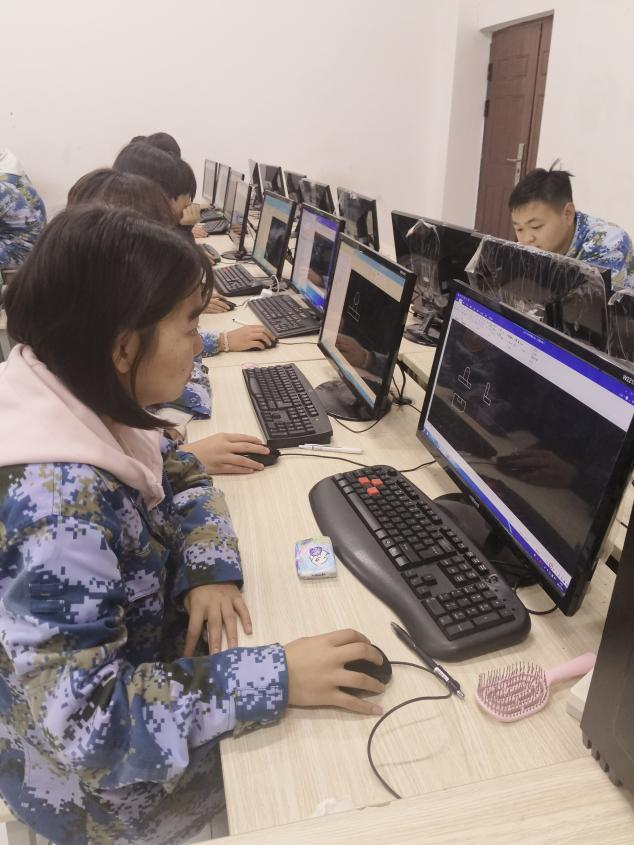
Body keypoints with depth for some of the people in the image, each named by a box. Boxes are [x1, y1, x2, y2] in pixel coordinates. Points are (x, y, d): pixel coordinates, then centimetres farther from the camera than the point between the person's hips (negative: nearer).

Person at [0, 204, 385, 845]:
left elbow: (176, 475, 2)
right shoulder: (55, 506, -38)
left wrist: (211, 567, -14)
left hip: (128, 646, 7)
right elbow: (85, 723, -33)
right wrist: (273, 678, -32)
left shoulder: (83, 400, -11)